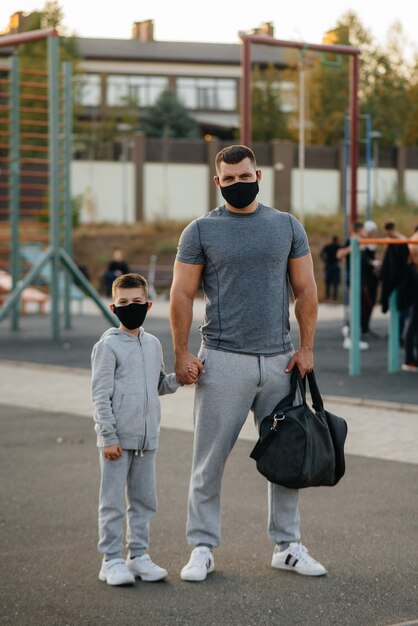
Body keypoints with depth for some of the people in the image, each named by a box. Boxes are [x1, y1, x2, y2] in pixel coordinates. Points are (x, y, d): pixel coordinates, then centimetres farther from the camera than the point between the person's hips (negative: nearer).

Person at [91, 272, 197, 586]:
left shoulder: (153, 344, 11)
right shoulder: (108, 345, -8)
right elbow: (101, 394, -11)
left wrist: (181, 377, -1)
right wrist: (108, 436, -15)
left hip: (147, 437, 6)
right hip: (118, 438, -6)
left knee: (144, 500, 12)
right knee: (113, 501, 0)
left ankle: (139, 555, 22)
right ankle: (111, 560, 7)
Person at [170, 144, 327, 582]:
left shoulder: (287, 226, 9)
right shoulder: (201, 231, 2)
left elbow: (305, 289, 10)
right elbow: (182, 295, 1)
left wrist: (306, 347, 2)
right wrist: (181, 354, -6)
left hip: (279, 359, 3)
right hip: (222, 361, -3)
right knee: (210, 459, 0)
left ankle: (287, 546, 19)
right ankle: (202, 548, 10)